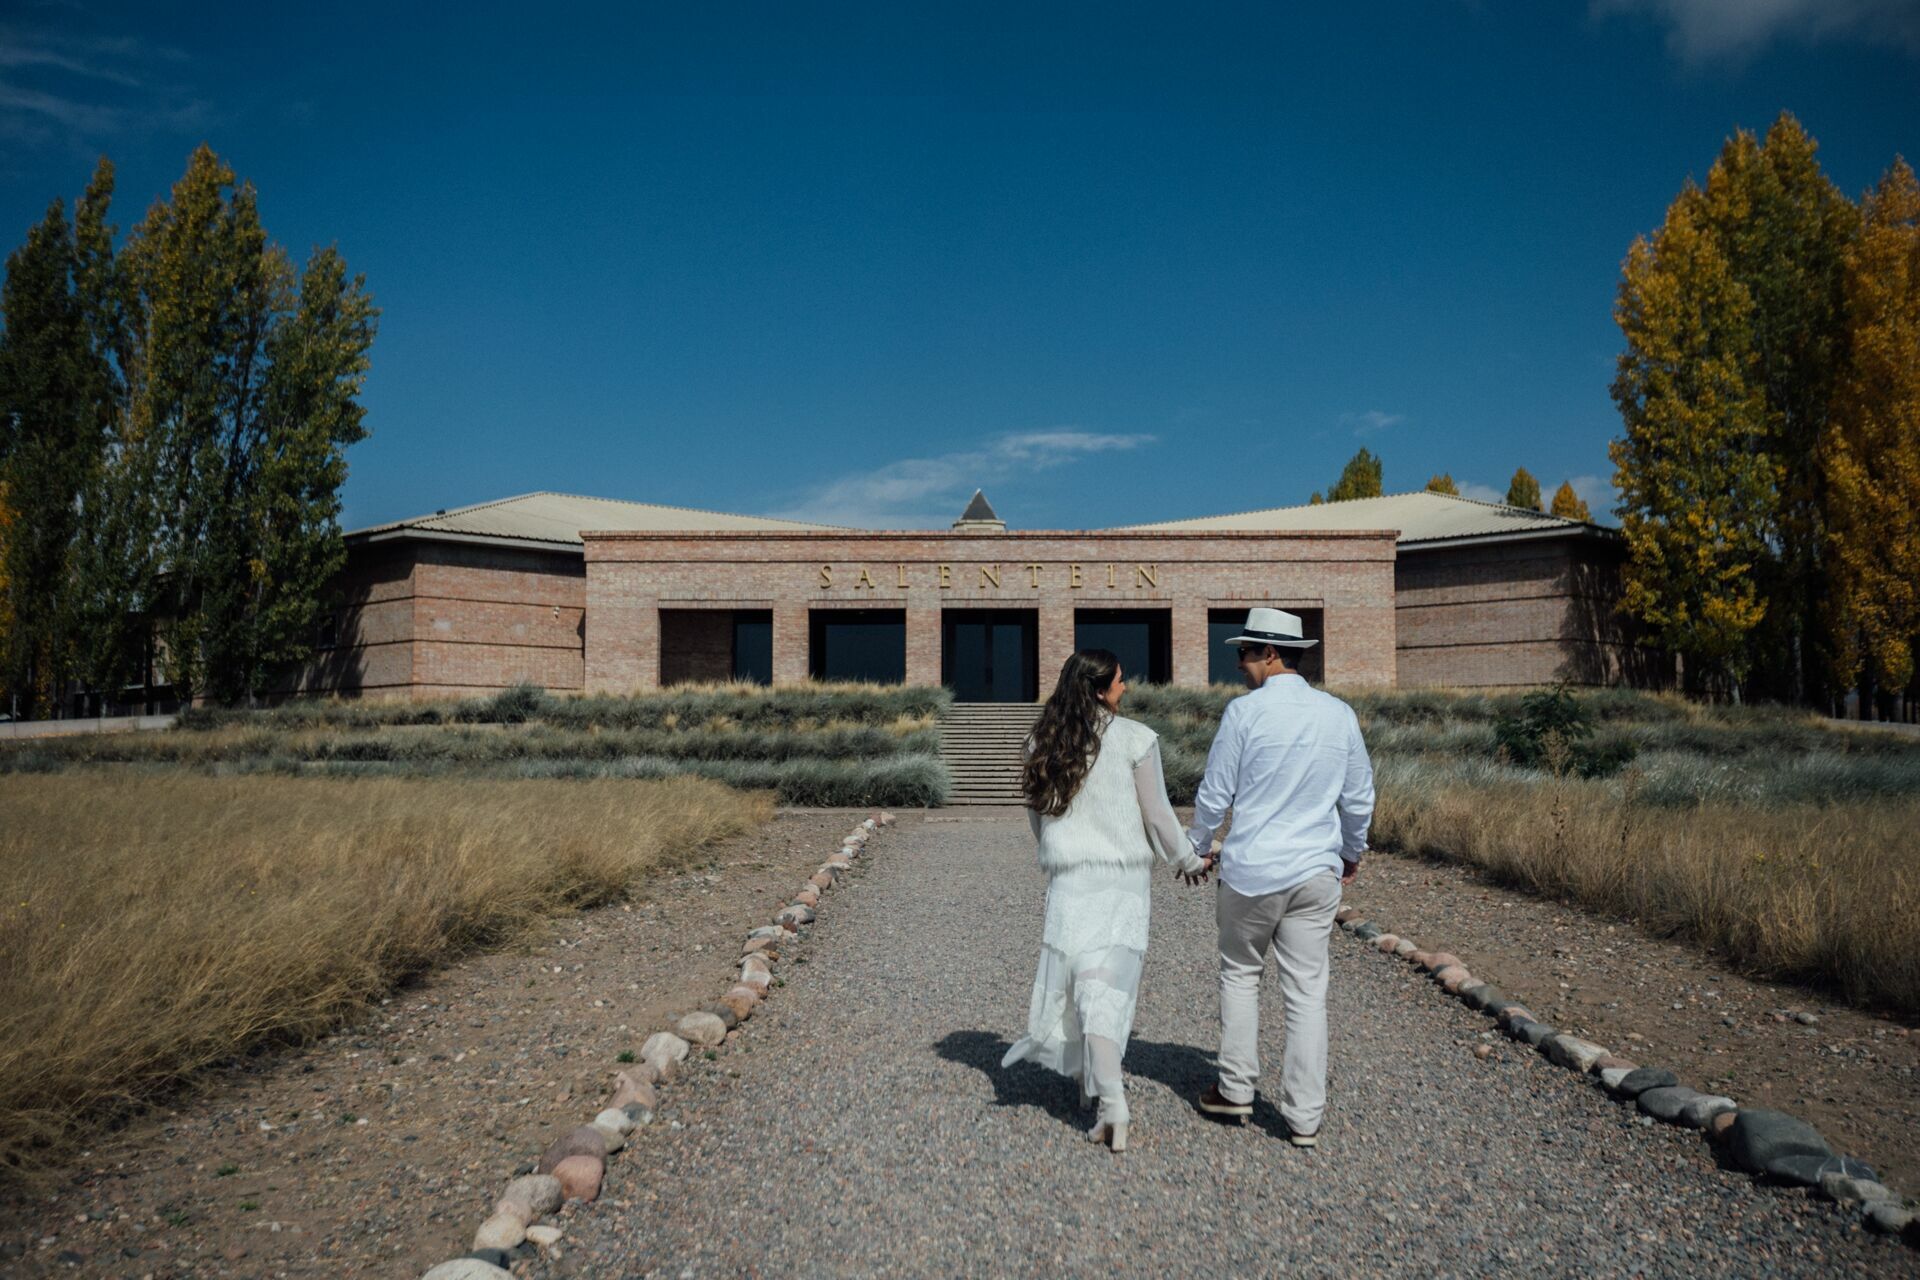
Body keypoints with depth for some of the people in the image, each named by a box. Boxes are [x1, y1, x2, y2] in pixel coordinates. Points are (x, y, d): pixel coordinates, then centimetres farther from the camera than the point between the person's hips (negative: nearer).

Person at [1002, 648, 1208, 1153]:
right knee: (1109, 984, 2)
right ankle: (1109, 1102, 6)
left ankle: (1090, 1082, 4)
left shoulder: (1044, 742, 3)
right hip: (1124, 876, -2)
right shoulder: (1135, 738, -7)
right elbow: (1157, 814, -2)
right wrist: (1187, 860, 14)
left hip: (1068, 878, 2)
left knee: (1078, 977, 6)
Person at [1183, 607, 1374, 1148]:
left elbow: (1215, 794, -5)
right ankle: (1305, 1116, 12)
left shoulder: (1245, 711, -10)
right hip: (1317, 872, 3)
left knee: (1240, 973, 16)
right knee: (1307, 991, 7)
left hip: (1251, 870, -3)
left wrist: (1197, 849, 11)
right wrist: (1352, 851, 27)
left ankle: (1236, 1090, 22)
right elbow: (1359, 798, 10)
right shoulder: (1340, 714, 2)